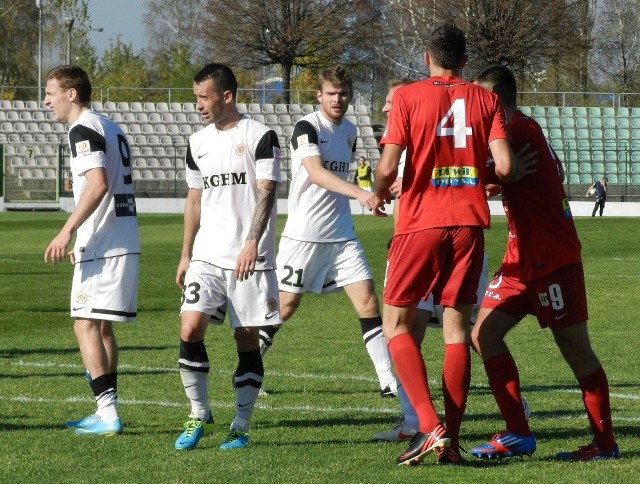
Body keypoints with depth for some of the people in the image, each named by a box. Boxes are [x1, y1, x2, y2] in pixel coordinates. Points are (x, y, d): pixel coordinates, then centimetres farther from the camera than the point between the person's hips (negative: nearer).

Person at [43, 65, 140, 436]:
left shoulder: (83, 129, -11)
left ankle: (108, 414, -14)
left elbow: (98, 184, -23)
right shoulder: (111, 128, 19)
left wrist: (68, 231, -22)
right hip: (126, 242, 10)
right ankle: (106, 413, 17)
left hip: (102, 247, -10)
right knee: (102, 326, 15)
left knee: (87, 325, -8)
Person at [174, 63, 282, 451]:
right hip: (207, 255, 5)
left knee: (247, 340, 0)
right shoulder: (198, 143, 14)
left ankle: (241, 427, 8)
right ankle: (200, 416, 2)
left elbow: (266, 193, -10)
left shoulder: (260, 137, -4)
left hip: (250, 258, -4)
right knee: (190, 329, -11)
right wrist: (185, 255, 17)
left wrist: (252, 243, -22)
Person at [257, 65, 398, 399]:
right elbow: (316, 173, -28)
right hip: (303, 234, -6)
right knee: (285, 306, 1)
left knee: (367, 300, -4)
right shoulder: (307, 127, -13)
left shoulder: (349, 131, 10)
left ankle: (389, 381, -4)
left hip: (341, 234, 6)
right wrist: (359, 193, -40)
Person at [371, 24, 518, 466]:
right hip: (469, 222, 3)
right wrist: (511, 172, 20)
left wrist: (377, 194, 11)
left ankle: (430, 426, -10)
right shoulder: (486, 100, 6)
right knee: (457, 327, 9)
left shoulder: (408, 97, -2)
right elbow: (505, 166, -4)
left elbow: (388, 167, -10)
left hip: (421, 223, -3)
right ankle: (452, 441, 4)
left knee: (396, 323, 6)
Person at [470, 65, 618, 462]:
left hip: (553, 260, -9)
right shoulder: (524, 129, 13)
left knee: (576, 349, -2)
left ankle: (605, 443, 7)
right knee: (485, 332, 0)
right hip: (524, 260, 9)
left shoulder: (519, 130, -15)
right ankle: (518, 434, -1)